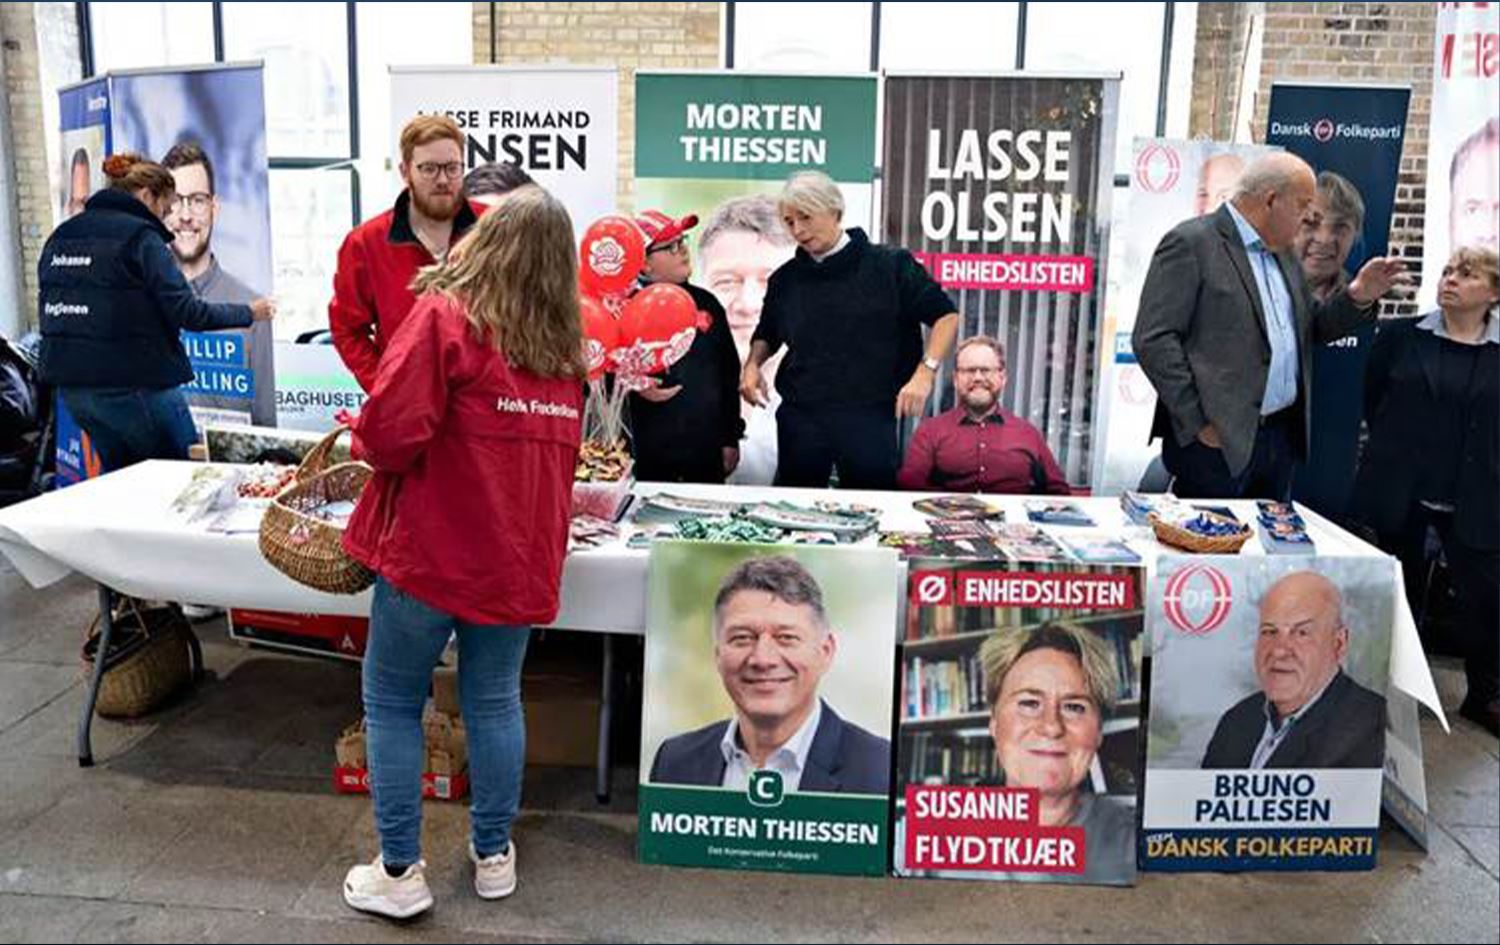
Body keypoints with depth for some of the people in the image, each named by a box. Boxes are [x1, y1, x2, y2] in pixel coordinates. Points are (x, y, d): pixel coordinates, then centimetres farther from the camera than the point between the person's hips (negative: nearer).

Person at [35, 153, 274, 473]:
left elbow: (52, 310, 15)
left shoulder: (60, 236, 13)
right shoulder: (140, 236, -11)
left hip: (70, 386, 8)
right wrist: (249, 313, -5)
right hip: (134, 384, -8)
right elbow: (186, 311, -16)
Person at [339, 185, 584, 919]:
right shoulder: (565, 344, 8)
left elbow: (390, 433, -20)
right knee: (494, 702, 17)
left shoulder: (443, 316, -11)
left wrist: (364, 440, 1)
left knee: (392, 704, 10)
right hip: (521, 555, 5)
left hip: (432, 549, -5)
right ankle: (494, 855, 28)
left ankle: (399, 872, 17)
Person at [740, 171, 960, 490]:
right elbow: (767, 334, 24)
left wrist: (925, 372, -13)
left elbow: (945, 315, -1)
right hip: (799, 420, 3)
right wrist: (752, 364, 3)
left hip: (871, 418, -3)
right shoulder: (785, 280, 8)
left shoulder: (890, 266, -3)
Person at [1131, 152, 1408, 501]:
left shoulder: (1281, 253, 18)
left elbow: (1308, 328, 24)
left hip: (1282, 437, 8)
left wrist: (1357, 297, 4)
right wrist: (1198, 422, -17)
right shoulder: (1191, 243, -9)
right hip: (1217, 441, -8)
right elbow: (1152, 340, -15)